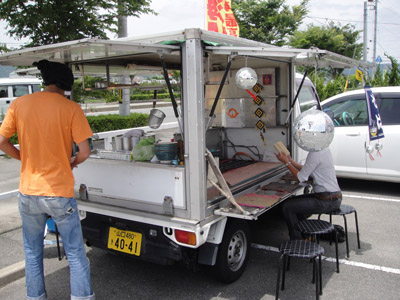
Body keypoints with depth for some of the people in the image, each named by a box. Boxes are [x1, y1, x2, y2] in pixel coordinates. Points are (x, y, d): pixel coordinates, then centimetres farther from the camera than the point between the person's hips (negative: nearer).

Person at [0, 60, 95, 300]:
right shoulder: (71, 109, -11)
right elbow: (85, 152, -12)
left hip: (29, 192, 4)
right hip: (60, 193, -3)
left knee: (32, 253, 21)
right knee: (75, 253, 9)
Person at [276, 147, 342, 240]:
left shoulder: (315, 153, -22)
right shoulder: (323, 148, 8)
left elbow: (301, 177, -16)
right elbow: (307, 171, 15)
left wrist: (286, 162, -7)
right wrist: (291, 161, 10)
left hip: (327, 201, -10)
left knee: (287, 207, -6)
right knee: (293, 201, 21)